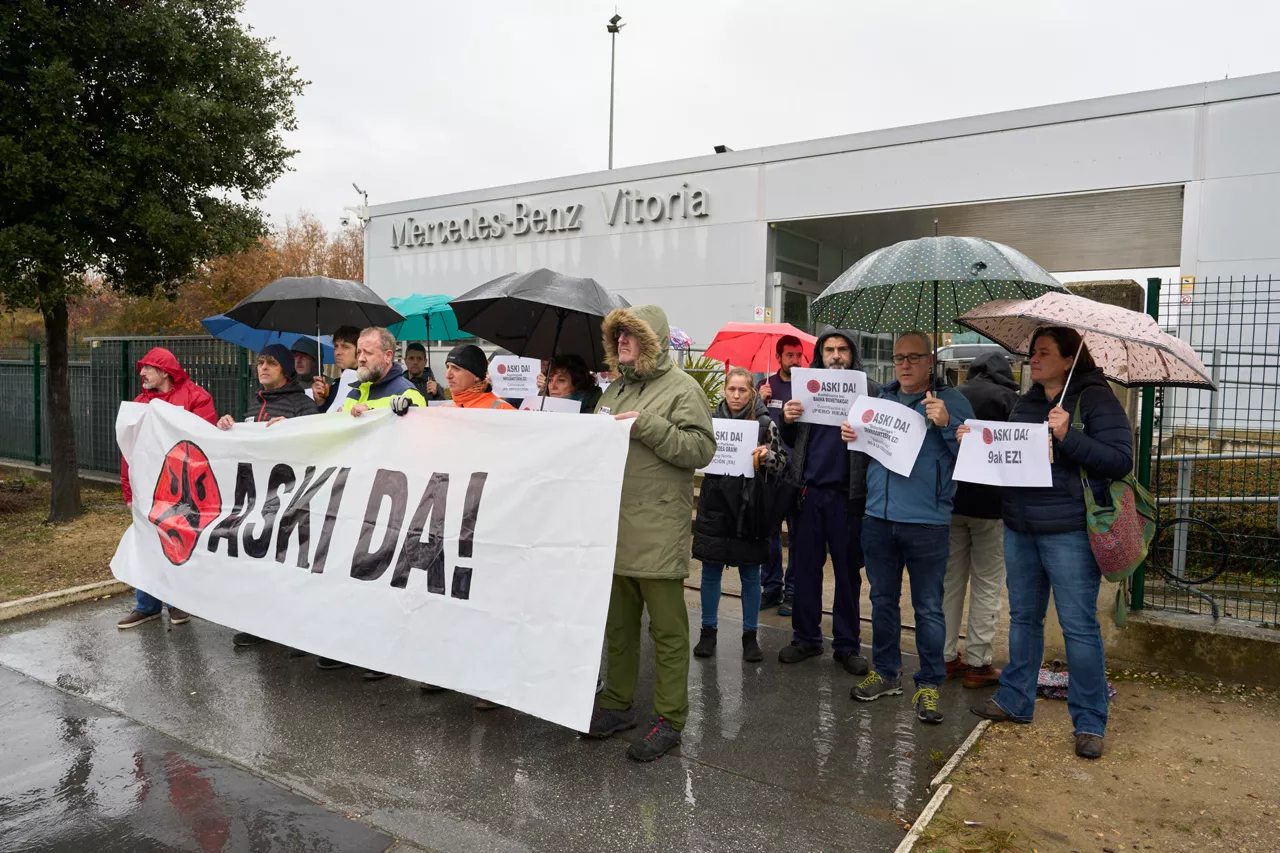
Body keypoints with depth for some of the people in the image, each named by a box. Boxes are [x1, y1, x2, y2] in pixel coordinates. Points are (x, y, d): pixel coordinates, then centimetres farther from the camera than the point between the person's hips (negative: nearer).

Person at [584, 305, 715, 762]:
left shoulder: (681, 388, -6)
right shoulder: (615, 389, 18)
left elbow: (703, 448, -17)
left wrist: (647, 426, -21)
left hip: (657, 533, -8)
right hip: (612, 528, 8)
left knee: (667, 629, 2)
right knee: (617, 625, 18)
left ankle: (669, 719, 14)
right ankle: (617, 705, 32)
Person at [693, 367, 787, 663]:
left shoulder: (764, 423, -2)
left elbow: (781, 461, 0)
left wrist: (767, 457, -20)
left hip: (750, 507, -2)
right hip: (715, 505, 2)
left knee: (750, 573, 8)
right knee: (711, 571, 9)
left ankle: (750, 635, 20)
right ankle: (709, 631, 23)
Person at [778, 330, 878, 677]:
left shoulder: (871, 391, 1)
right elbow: (791, 442, 13)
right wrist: (787, 421, -8)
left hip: (848, 493, -2)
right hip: (808, 489, 3)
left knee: (848, 571, 8)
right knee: (806, 567, 9)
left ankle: (847, 645, 19)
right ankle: (806, 638, 22)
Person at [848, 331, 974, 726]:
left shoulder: (951, 401, -1)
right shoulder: (881, 398, 12)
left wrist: (945, 423, -23)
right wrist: (851, 434, 0)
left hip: (926, 522, -4)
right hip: (878, 517, 5)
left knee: (928, 607, 4)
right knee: (882, 600, 15)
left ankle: (929, 685, 17)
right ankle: (886, 672, 29)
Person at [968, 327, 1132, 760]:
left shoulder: (1095, 399, -7)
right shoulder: (1025, 403, 13)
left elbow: (1120, 460, -14)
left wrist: (1068, 436, -23)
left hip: (1069, 531, -7)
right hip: (1020, 528, 7)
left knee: (1079, 625, 0)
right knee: (1023, 616, 16)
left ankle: (1089, 721, 14)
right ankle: (1015, 700, 29)